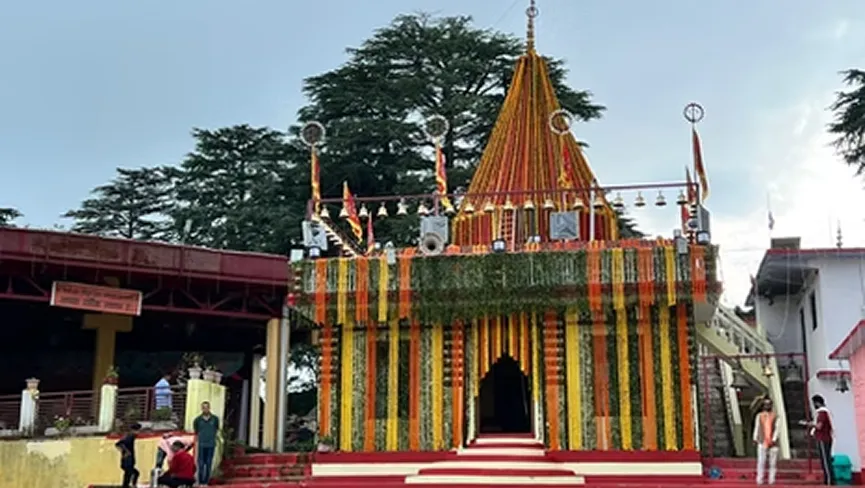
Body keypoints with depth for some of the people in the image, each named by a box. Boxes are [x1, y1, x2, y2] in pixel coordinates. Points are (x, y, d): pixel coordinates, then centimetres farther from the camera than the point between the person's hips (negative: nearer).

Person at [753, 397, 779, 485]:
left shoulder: (775, 416, 7)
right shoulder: (759, 416, 9)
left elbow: (776, 428, -1)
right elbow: (756, 427, 5)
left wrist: (774, 439, -13)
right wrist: (755, 438, -6)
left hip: (773, 442, 1)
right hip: (762, 442, -1)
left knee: (773, 462, 1)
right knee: (761, 461, -7)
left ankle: (771, 480, 7)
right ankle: (759, 480, -5)